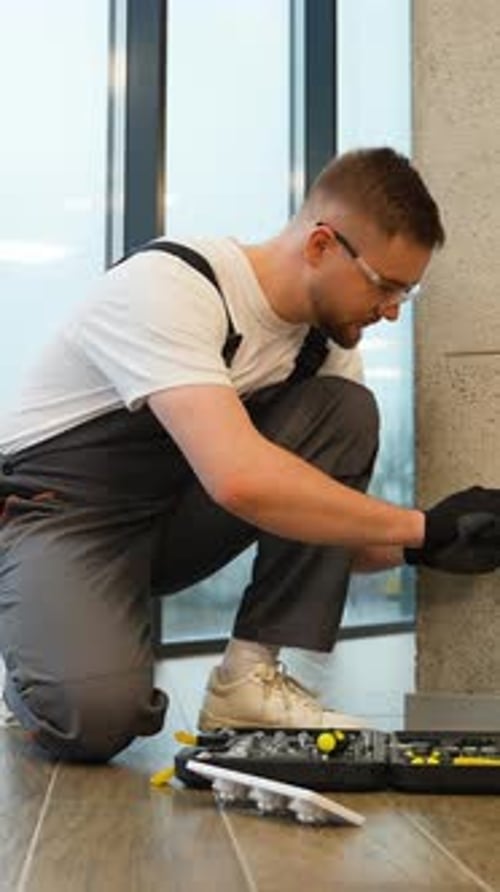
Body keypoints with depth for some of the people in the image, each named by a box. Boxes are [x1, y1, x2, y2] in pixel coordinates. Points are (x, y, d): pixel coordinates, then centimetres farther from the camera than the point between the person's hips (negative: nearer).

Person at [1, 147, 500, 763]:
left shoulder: (326, 340, -3)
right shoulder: (169, 285, -26)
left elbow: (343, 544, 2)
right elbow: (240, 478, -41)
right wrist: (421, 529, -32)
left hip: (172, 515, 7)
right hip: (56, 512, -6)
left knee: (345, 412, -14)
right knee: (97, 714, -35)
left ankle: (251, 676, -13)